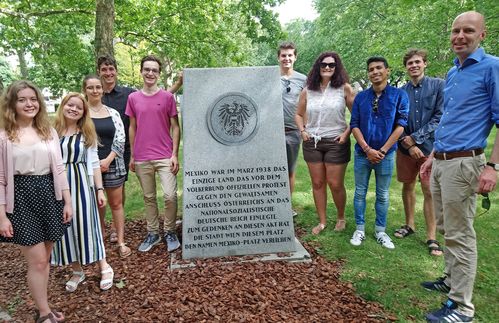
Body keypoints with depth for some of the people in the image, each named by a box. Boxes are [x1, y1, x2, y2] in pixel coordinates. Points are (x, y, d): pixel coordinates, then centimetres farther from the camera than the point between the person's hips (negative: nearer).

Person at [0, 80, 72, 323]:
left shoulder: (49, 132, 6)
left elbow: (59, 169, 7)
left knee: (43, 259, 13)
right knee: (37, 261, -1)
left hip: (49, 196, 3)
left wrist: (67, 202, 4)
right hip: (22, 199, -3)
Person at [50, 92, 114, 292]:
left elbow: (94, 163, 4)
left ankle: (105, 269, 16)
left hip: (81, 183, -1)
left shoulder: (87, 134, 4)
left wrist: (100, 189, -1)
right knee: (66, 227, 8)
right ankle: (77, 271, 25)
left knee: (86, 225, 2)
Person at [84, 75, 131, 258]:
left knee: (116, 203, 4)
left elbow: (120, 139, 1)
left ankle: (121, 242, 10)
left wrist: (108, 160, -11)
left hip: (112, 164, 1)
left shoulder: (113, 113, 8)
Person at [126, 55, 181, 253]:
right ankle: (152, 233, 24)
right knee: (148, 197, 11)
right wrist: (132, 156, 9)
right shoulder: (133, 98, 7)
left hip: (165, 157, -2)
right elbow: (132, 128, 11)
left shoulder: (167, 97, 1)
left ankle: (170, 232, 14)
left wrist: (175, 154, -6)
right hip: (141, 159, 2)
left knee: (170, 195, -6)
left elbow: (175, 127, 1)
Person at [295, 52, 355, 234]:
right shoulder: (307, 91, 6)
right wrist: (302, 131, 2)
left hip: (336, 142, -3)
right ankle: (322, 222, 22)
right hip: (312, 142, 3)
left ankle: (341, 218, 27)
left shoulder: (344, 88, -3)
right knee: (317, 183, 8)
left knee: (335, 184, 1)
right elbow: (299, 114, 17)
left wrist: (347, 133, -11)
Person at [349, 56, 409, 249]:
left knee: (383, 195, 9)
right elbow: (354, 125, 0)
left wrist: (383, 150, -11)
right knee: (360, 192, 8)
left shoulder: (399, 95, -3)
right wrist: (368, 150, -11)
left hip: (386, 154, -1)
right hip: (362, 153, 2)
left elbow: (400, 125, -6)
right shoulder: (360, 97, 3)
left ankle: (380, 231, 23)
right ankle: (360, 229, 20)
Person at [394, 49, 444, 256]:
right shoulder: (401, 92, 4)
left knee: (430, 191, -3)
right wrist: (408, 145, -10)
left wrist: (415, 137, -12)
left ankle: (431, 236, 7)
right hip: (406, 148, 3)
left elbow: (440, 117, -9)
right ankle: (409, 224, 31)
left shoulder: (438, 85, -3)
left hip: (430, 146, -3)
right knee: (408, 186, 13)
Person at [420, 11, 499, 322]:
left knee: (460, 234, -3)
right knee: (447, 228, 17)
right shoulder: (452, 73, 15)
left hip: (463, 163, -8)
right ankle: (453, 279, 33)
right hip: (441, 162, 8)